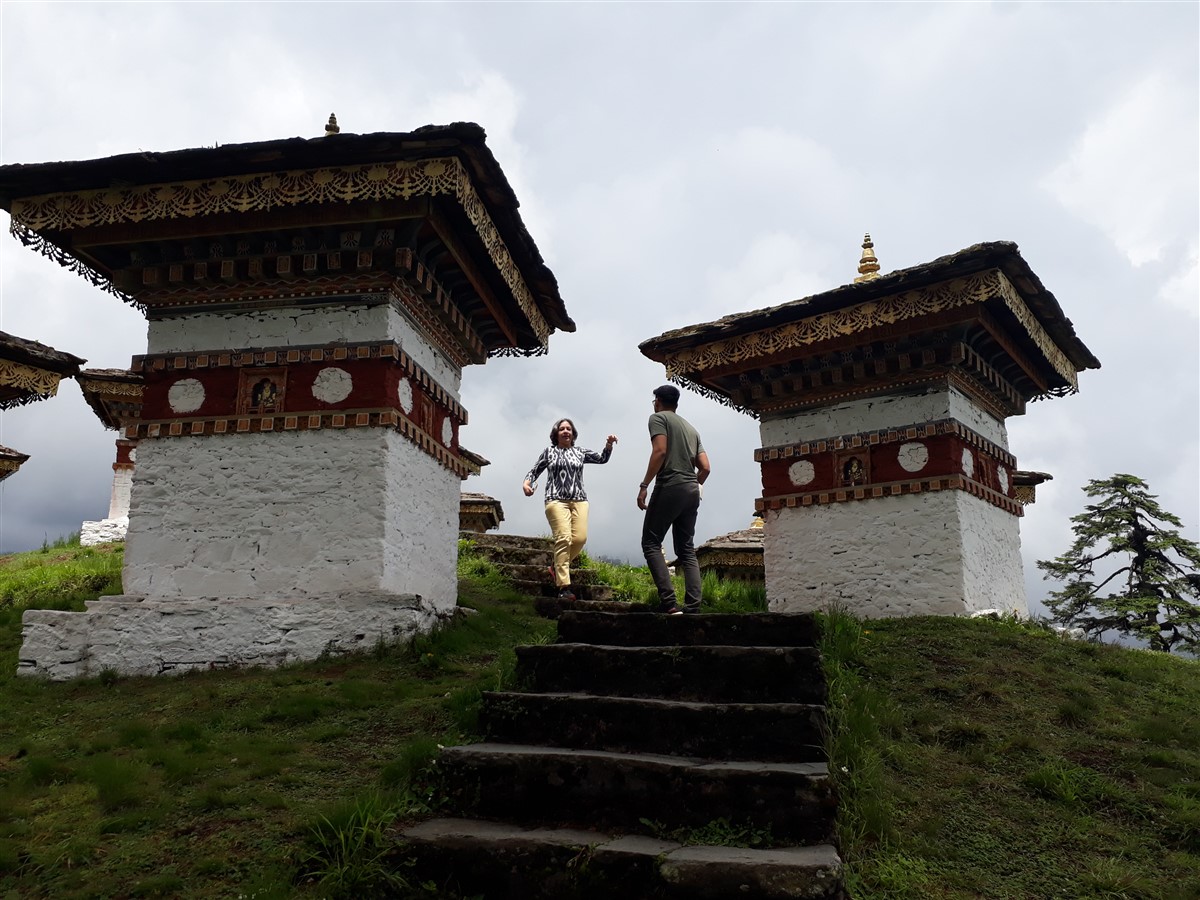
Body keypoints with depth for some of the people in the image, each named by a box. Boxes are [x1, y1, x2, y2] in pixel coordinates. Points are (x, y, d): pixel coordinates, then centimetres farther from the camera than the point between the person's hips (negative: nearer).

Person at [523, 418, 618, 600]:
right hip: (557, 500, -3)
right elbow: (534, 471, 15)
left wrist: (609, 445, -4)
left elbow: (602, 459, 15)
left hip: (579, 500, 3)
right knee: (563, 539, -18)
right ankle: (564, 586, -19)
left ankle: (558, 566, 14)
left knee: (580, 538, -13)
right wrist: (526, 483, -6)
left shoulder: (580, 452, 19)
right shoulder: (549, 451, 14)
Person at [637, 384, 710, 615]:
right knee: (686, 549, 8)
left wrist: (644, 485, -13)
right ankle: (693, 605, -4)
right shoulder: (690, 428, 24)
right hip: (692, 492, 7)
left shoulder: (658, 417, 4)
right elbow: (705, 468, 16)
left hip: (669, 488, -7)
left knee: (651, 543, -3)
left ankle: (668, 601, -17)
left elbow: (660, 451, -13)